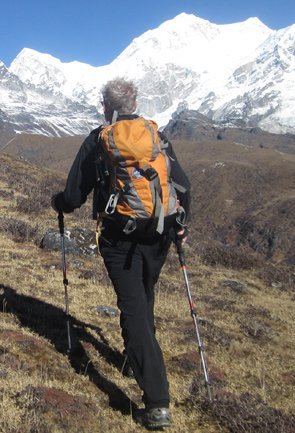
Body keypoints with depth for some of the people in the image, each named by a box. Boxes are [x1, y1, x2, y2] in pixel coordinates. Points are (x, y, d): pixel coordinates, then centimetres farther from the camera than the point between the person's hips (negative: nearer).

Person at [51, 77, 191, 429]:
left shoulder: (98, 140, -2)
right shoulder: (158, 136, 7)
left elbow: (74, 195, 0)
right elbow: (183, 184, 8)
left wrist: (58, 203, 24)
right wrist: (179, 222, 23)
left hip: (120, 238, -4)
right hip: (159, 234, 4)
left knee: (134, 310, -2)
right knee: (144, 300, 26)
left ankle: (157, 403, -6)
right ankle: (140, 355, 47)